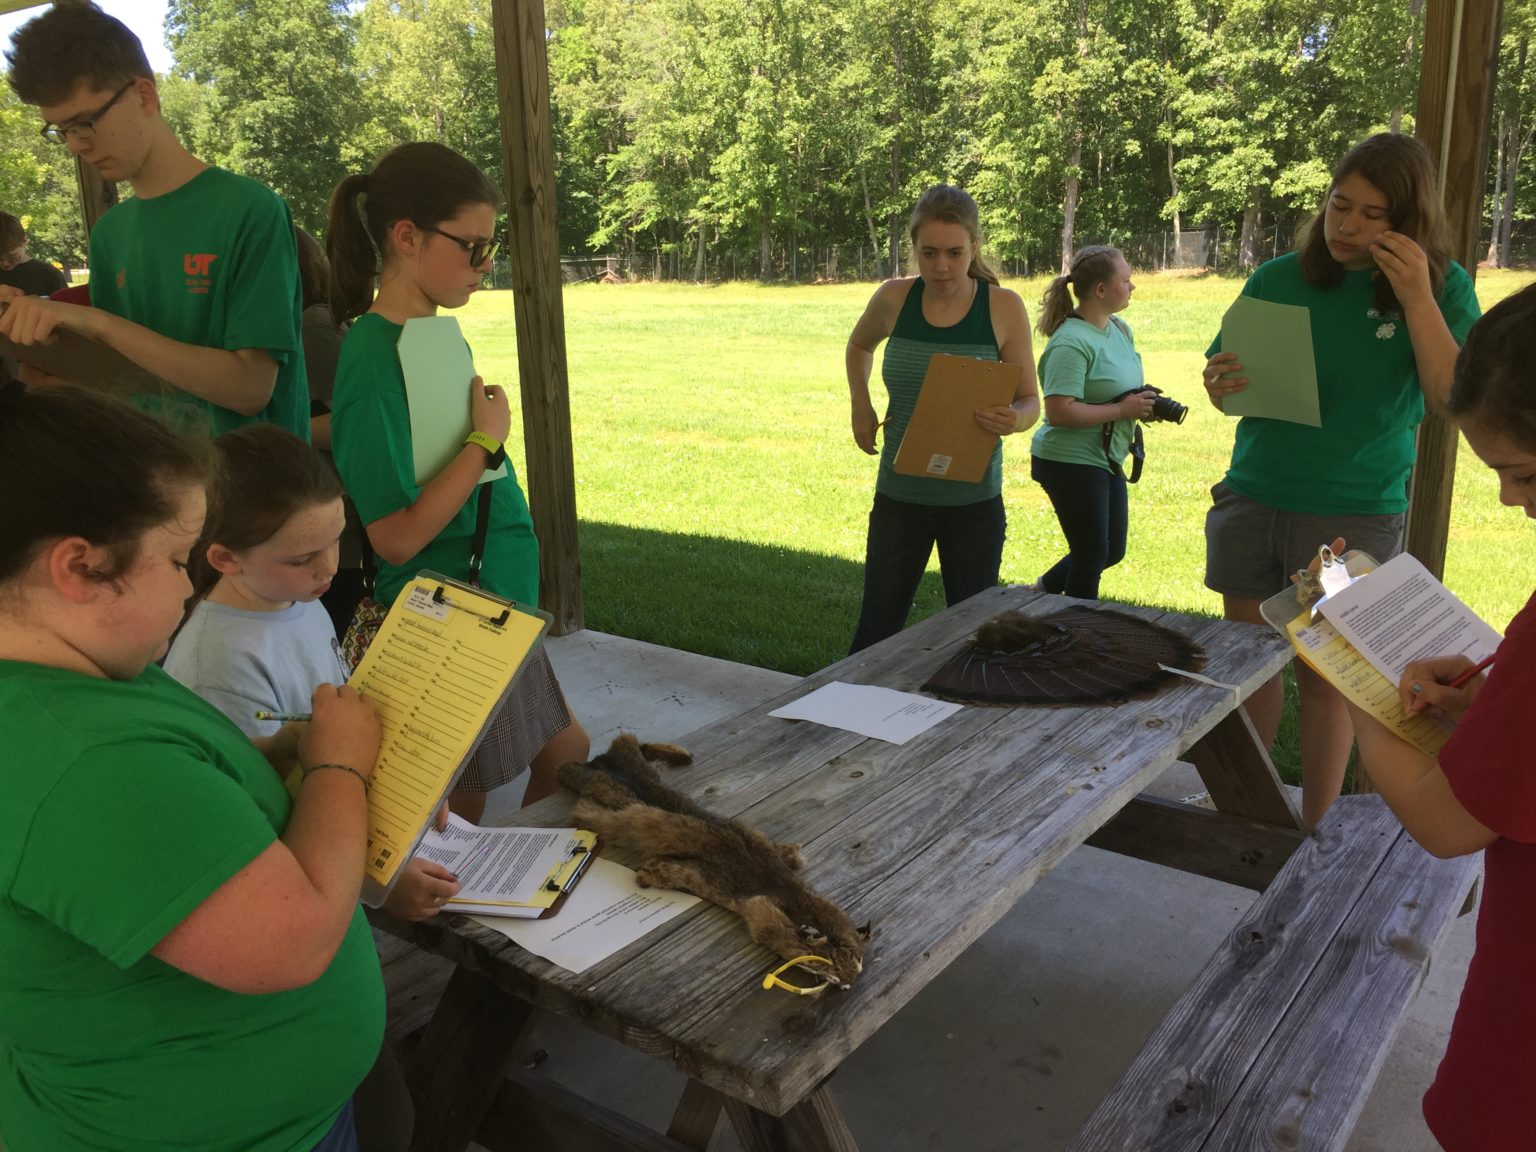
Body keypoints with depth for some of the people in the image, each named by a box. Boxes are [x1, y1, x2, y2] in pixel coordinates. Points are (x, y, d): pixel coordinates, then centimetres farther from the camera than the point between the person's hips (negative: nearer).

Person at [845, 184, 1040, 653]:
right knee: (876, 629, 7)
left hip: (974, 502, -1)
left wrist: (1014, 419, -26)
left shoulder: (1003, 307, -8)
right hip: (899, 495, 2)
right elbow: (858, 346, 19)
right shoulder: (893, 298, -3)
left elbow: (1030, 400, -3)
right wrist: (861, 407, 6)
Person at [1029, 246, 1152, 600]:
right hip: (1071, 461, -9)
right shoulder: (1071, 342, -21)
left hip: (1106, 461, 9)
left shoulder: (1119, 328, 8)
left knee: (1112, 551, 18)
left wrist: (1143, 401, 1)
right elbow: (1059, 412, -29)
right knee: (1092, 556, 2)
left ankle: (1043, 591, 35)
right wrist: (1122, 410, -22)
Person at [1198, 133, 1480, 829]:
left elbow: (1453, 400, -13)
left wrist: (1417, 298, -20)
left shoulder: (1440, 288, -3)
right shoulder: (1278, 279, 2)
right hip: (1249, 503, 2)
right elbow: (1225, 381, 8)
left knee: (1325, 674, 5)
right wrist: (1220, 385, -15)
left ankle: (1316, 834, 20)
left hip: (1353, 516, -2)